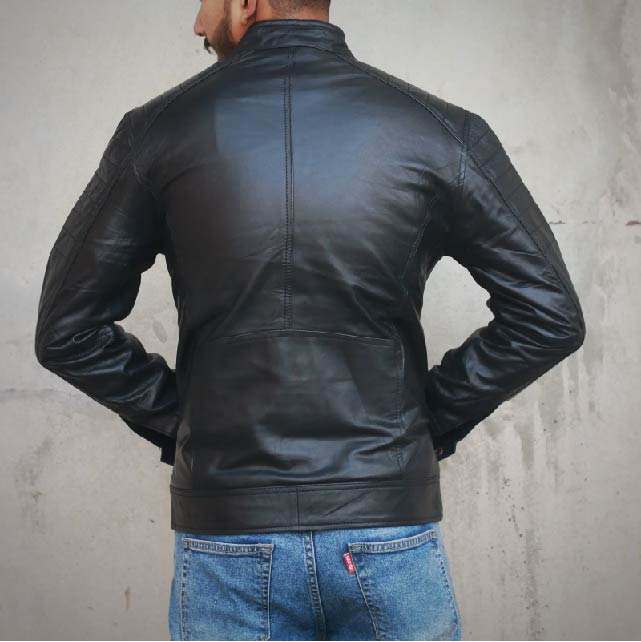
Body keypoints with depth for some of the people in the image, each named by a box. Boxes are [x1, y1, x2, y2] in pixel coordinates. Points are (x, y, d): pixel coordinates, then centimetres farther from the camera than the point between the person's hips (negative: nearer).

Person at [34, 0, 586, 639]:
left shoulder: (157, 131, -4)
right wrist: (433, 419, 5)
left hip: (223, 536, 0)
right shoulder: (440, 130, -5)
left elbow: (65, 331, 1)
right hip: (391, 524, 0)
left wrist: (174, 418, 9)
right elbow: (550, 315, -2)